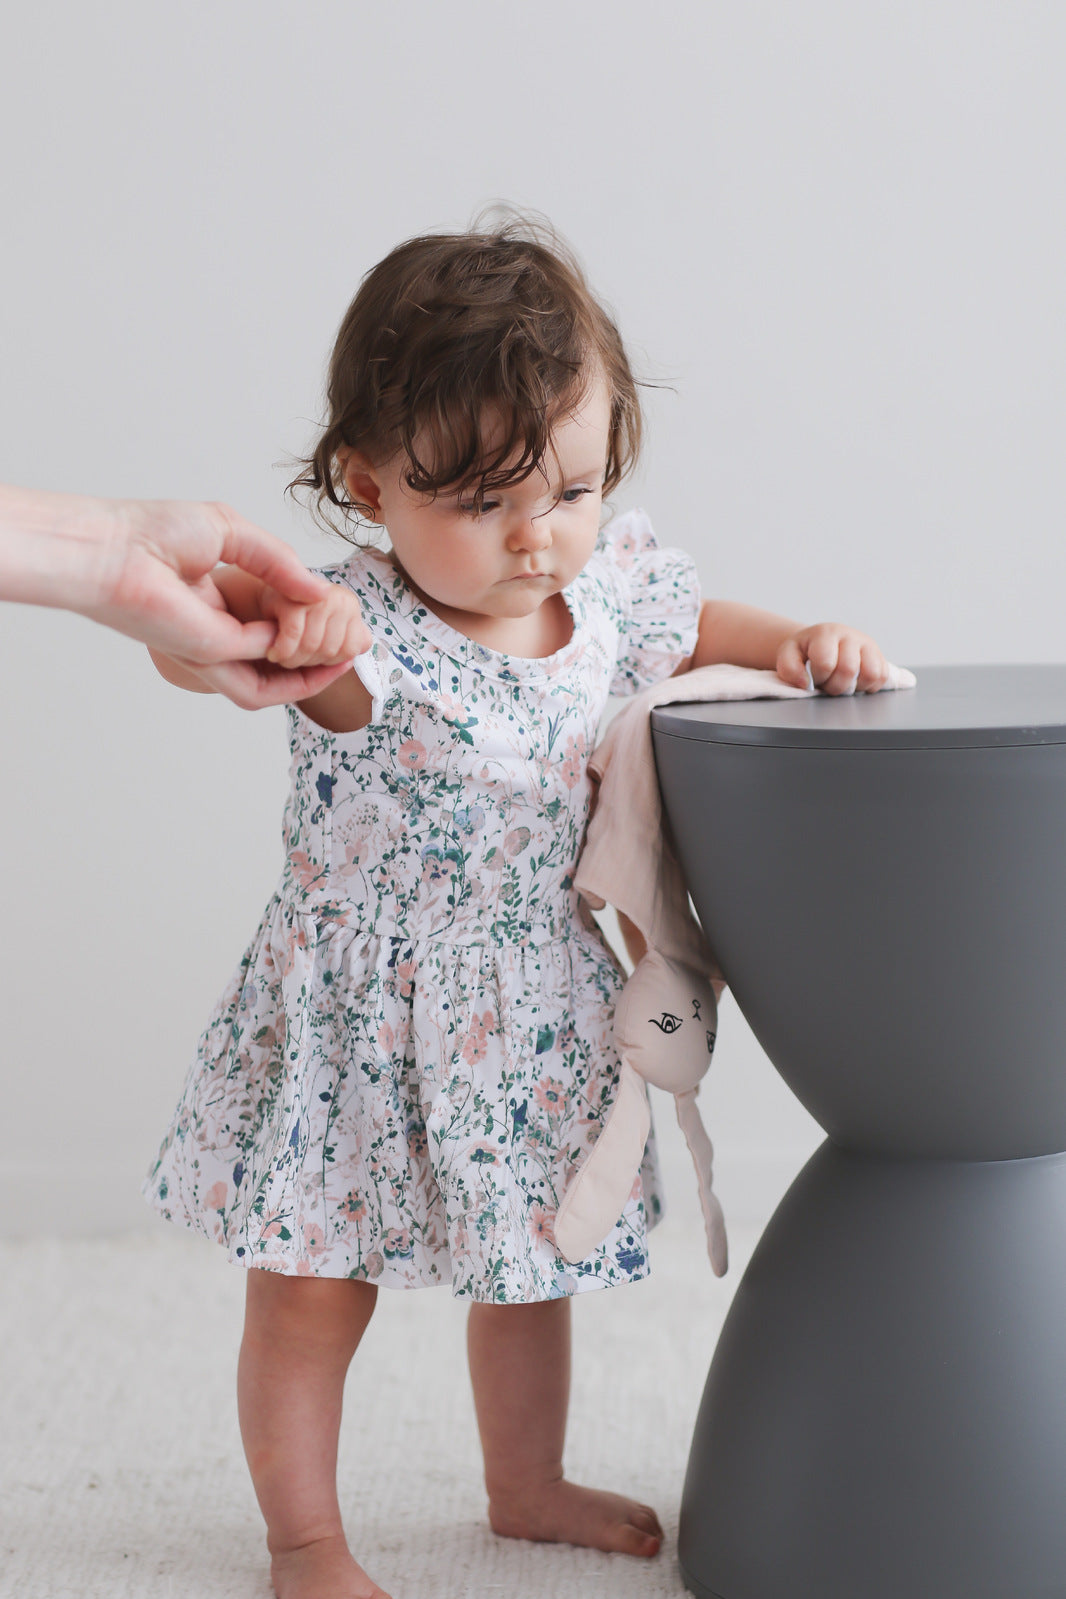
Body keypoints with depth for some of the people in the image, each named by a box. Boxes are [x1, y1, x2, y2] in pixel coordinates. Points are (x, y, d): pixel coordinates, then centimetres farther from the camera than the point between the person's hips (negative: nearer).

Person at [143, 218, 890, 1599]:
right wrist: (264, 629, -69)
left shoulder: (611, 581, -7)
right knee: (312, 1295, 8)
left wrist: (797, 645, -2)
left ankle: (528, 1486, 46)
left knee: (529, 1271, 22)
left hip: (529, 1018, 6)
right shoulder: (362, 633, -27)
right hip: (355, 1026, -5)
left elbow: (696, 630, 16)